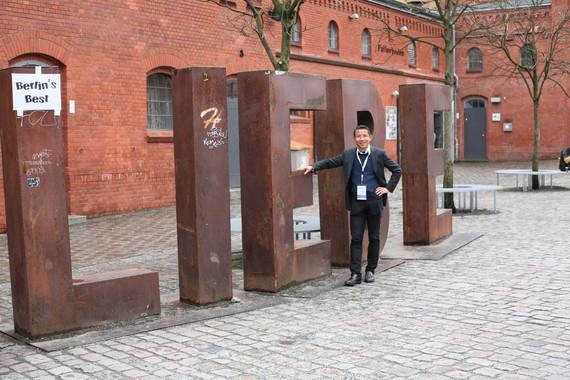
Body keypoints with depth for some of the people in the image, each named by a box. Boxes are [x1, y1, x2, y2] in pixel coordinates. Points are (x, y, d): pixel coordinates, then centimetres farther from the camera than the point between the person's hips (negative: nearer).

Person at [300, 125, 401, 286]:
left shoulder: (379, 154, 1)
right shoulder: (348, 155, 5)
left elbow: (397, 170, 7)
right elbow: (330, 162, 9)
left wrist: (388, 188, 0)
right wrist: (313, 167, -5)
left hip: (374, 201, -1)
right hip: (356, 202, 1)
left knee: (374, 238, 8)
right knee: (356, 238, -1)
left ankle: (370, 270, 20)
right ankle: (355, 273, 2)